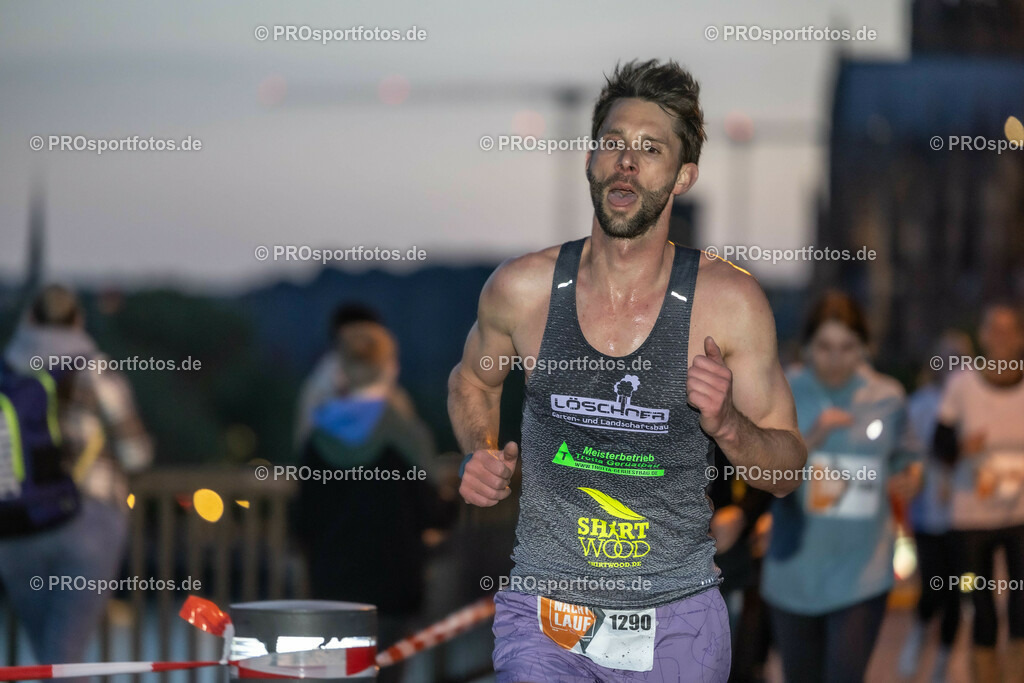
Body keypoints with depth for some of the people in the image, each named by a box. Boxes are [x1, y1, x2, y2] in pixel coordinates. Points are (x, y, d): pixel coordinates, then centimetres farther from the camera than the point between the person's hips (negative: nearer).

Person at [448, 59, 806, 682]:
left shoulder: (729, 300, -6)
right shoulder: (522, 288, -2)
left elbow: (786, 472, 2)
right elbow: (473, 381, 21)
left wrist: (727, 424, -17)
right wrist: (481, 456, 2)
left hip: (677, 623, 0)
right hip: (544, 609, 0)